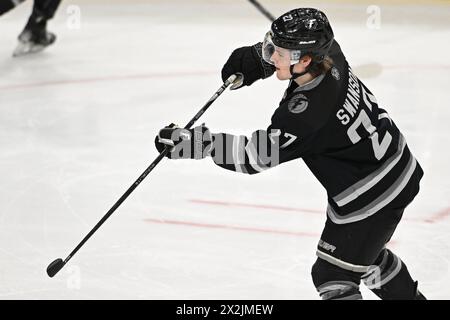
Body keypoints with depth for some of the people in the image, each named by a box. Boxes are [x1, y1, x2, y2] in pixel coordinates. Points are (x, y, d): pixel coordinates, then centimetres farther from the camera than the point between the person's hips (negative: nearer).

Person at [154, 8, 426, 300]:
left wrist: (196, 142, -29)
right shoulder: (328, 54, -11)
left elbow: (257, 155, -28)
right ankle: (411, 296, 52)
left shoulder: (308, 112, -33)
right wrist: (254, 58, -3)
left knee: (333, 275, -1)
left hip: (370, 196, -10)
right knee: (363, 251, 32)